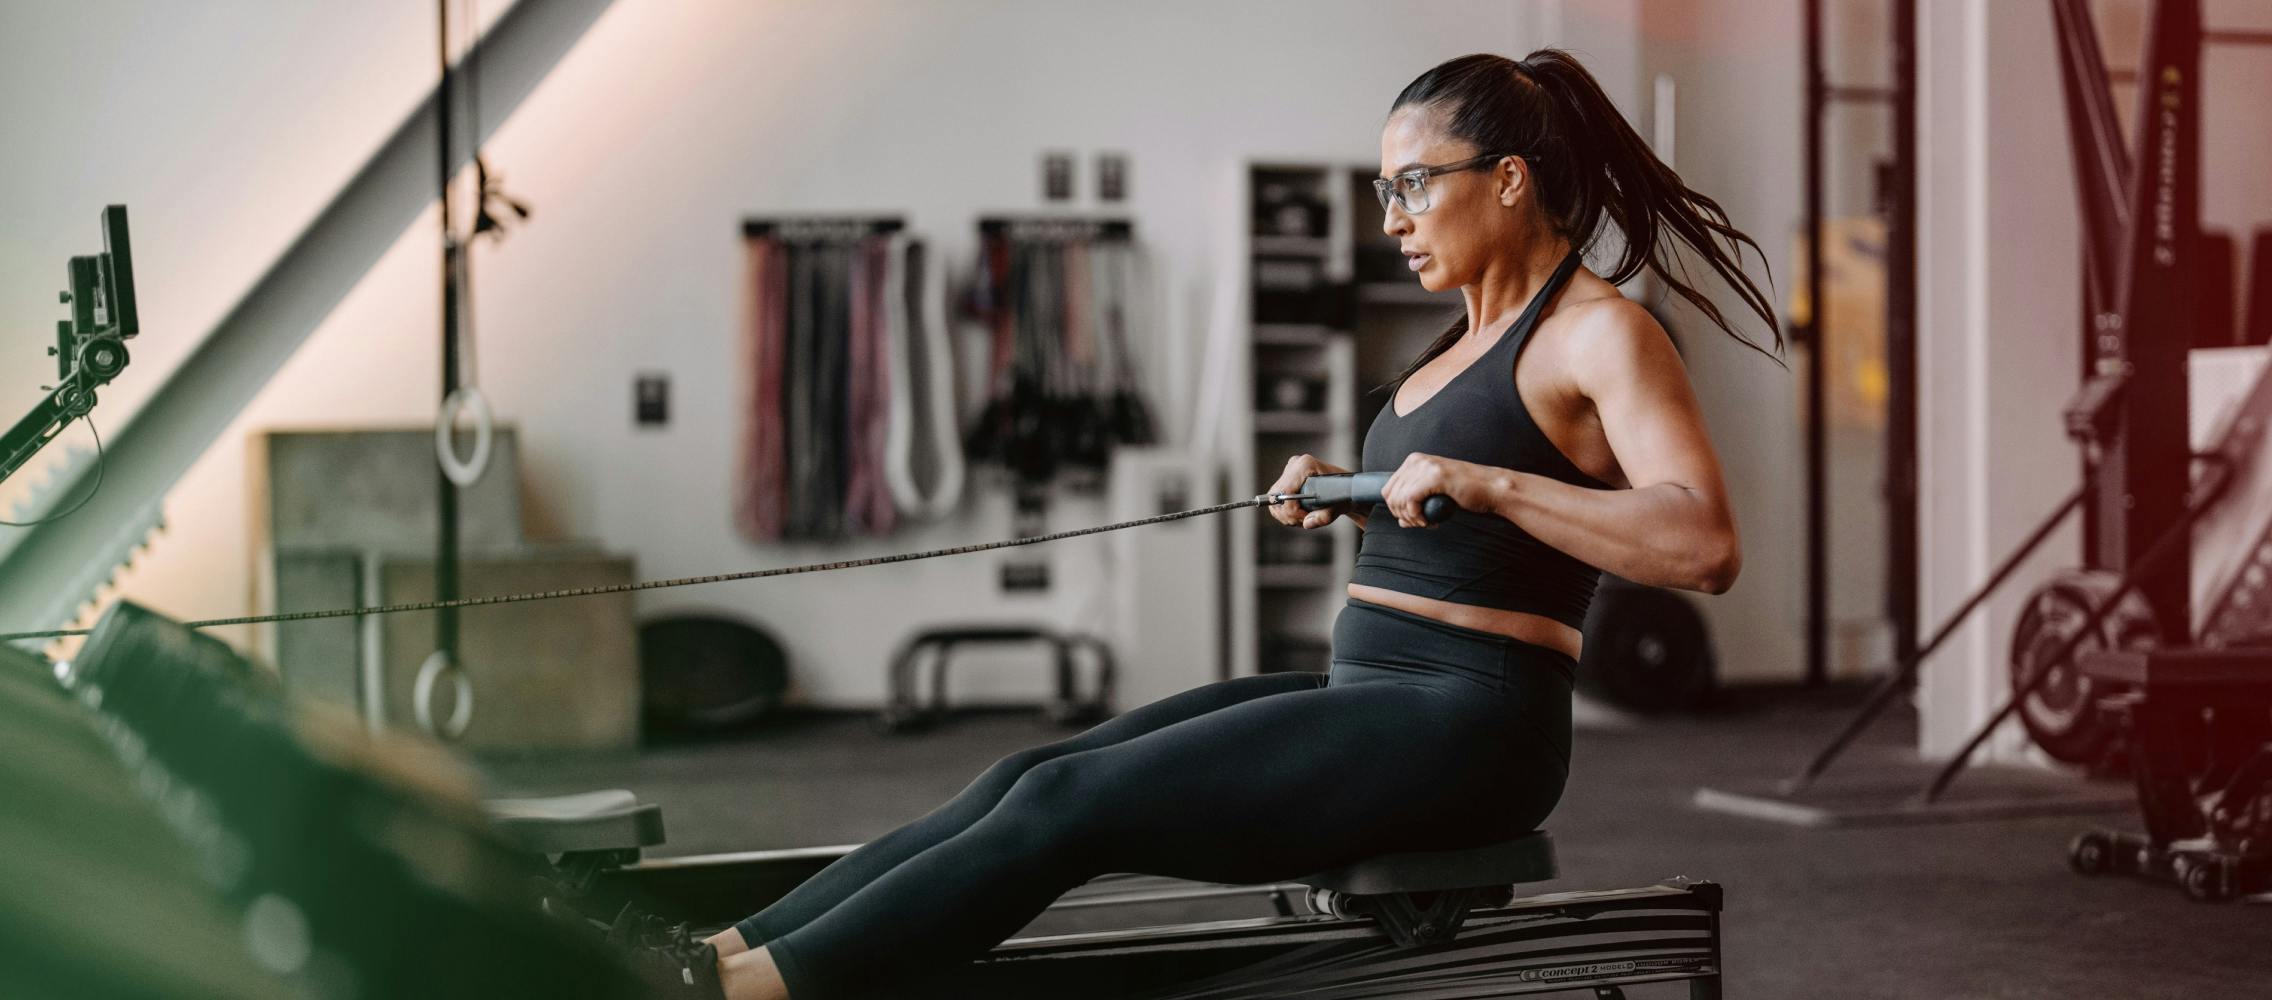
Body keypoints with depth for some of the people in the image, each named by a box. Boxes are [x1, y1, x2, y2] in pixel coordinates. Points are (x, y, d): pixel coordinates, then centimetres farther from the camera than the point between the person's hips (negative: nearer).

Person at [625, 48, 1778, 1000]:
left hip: (1465, 727, -9)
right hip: (1364, 698, 9)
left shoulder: (1600, 332, -9)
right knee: (1028, 776, -7)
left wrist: (1489, 482, -28)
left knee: (1070, 803, -18)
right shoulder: (1473, 332, 18)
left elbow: (1704, 549, -23)